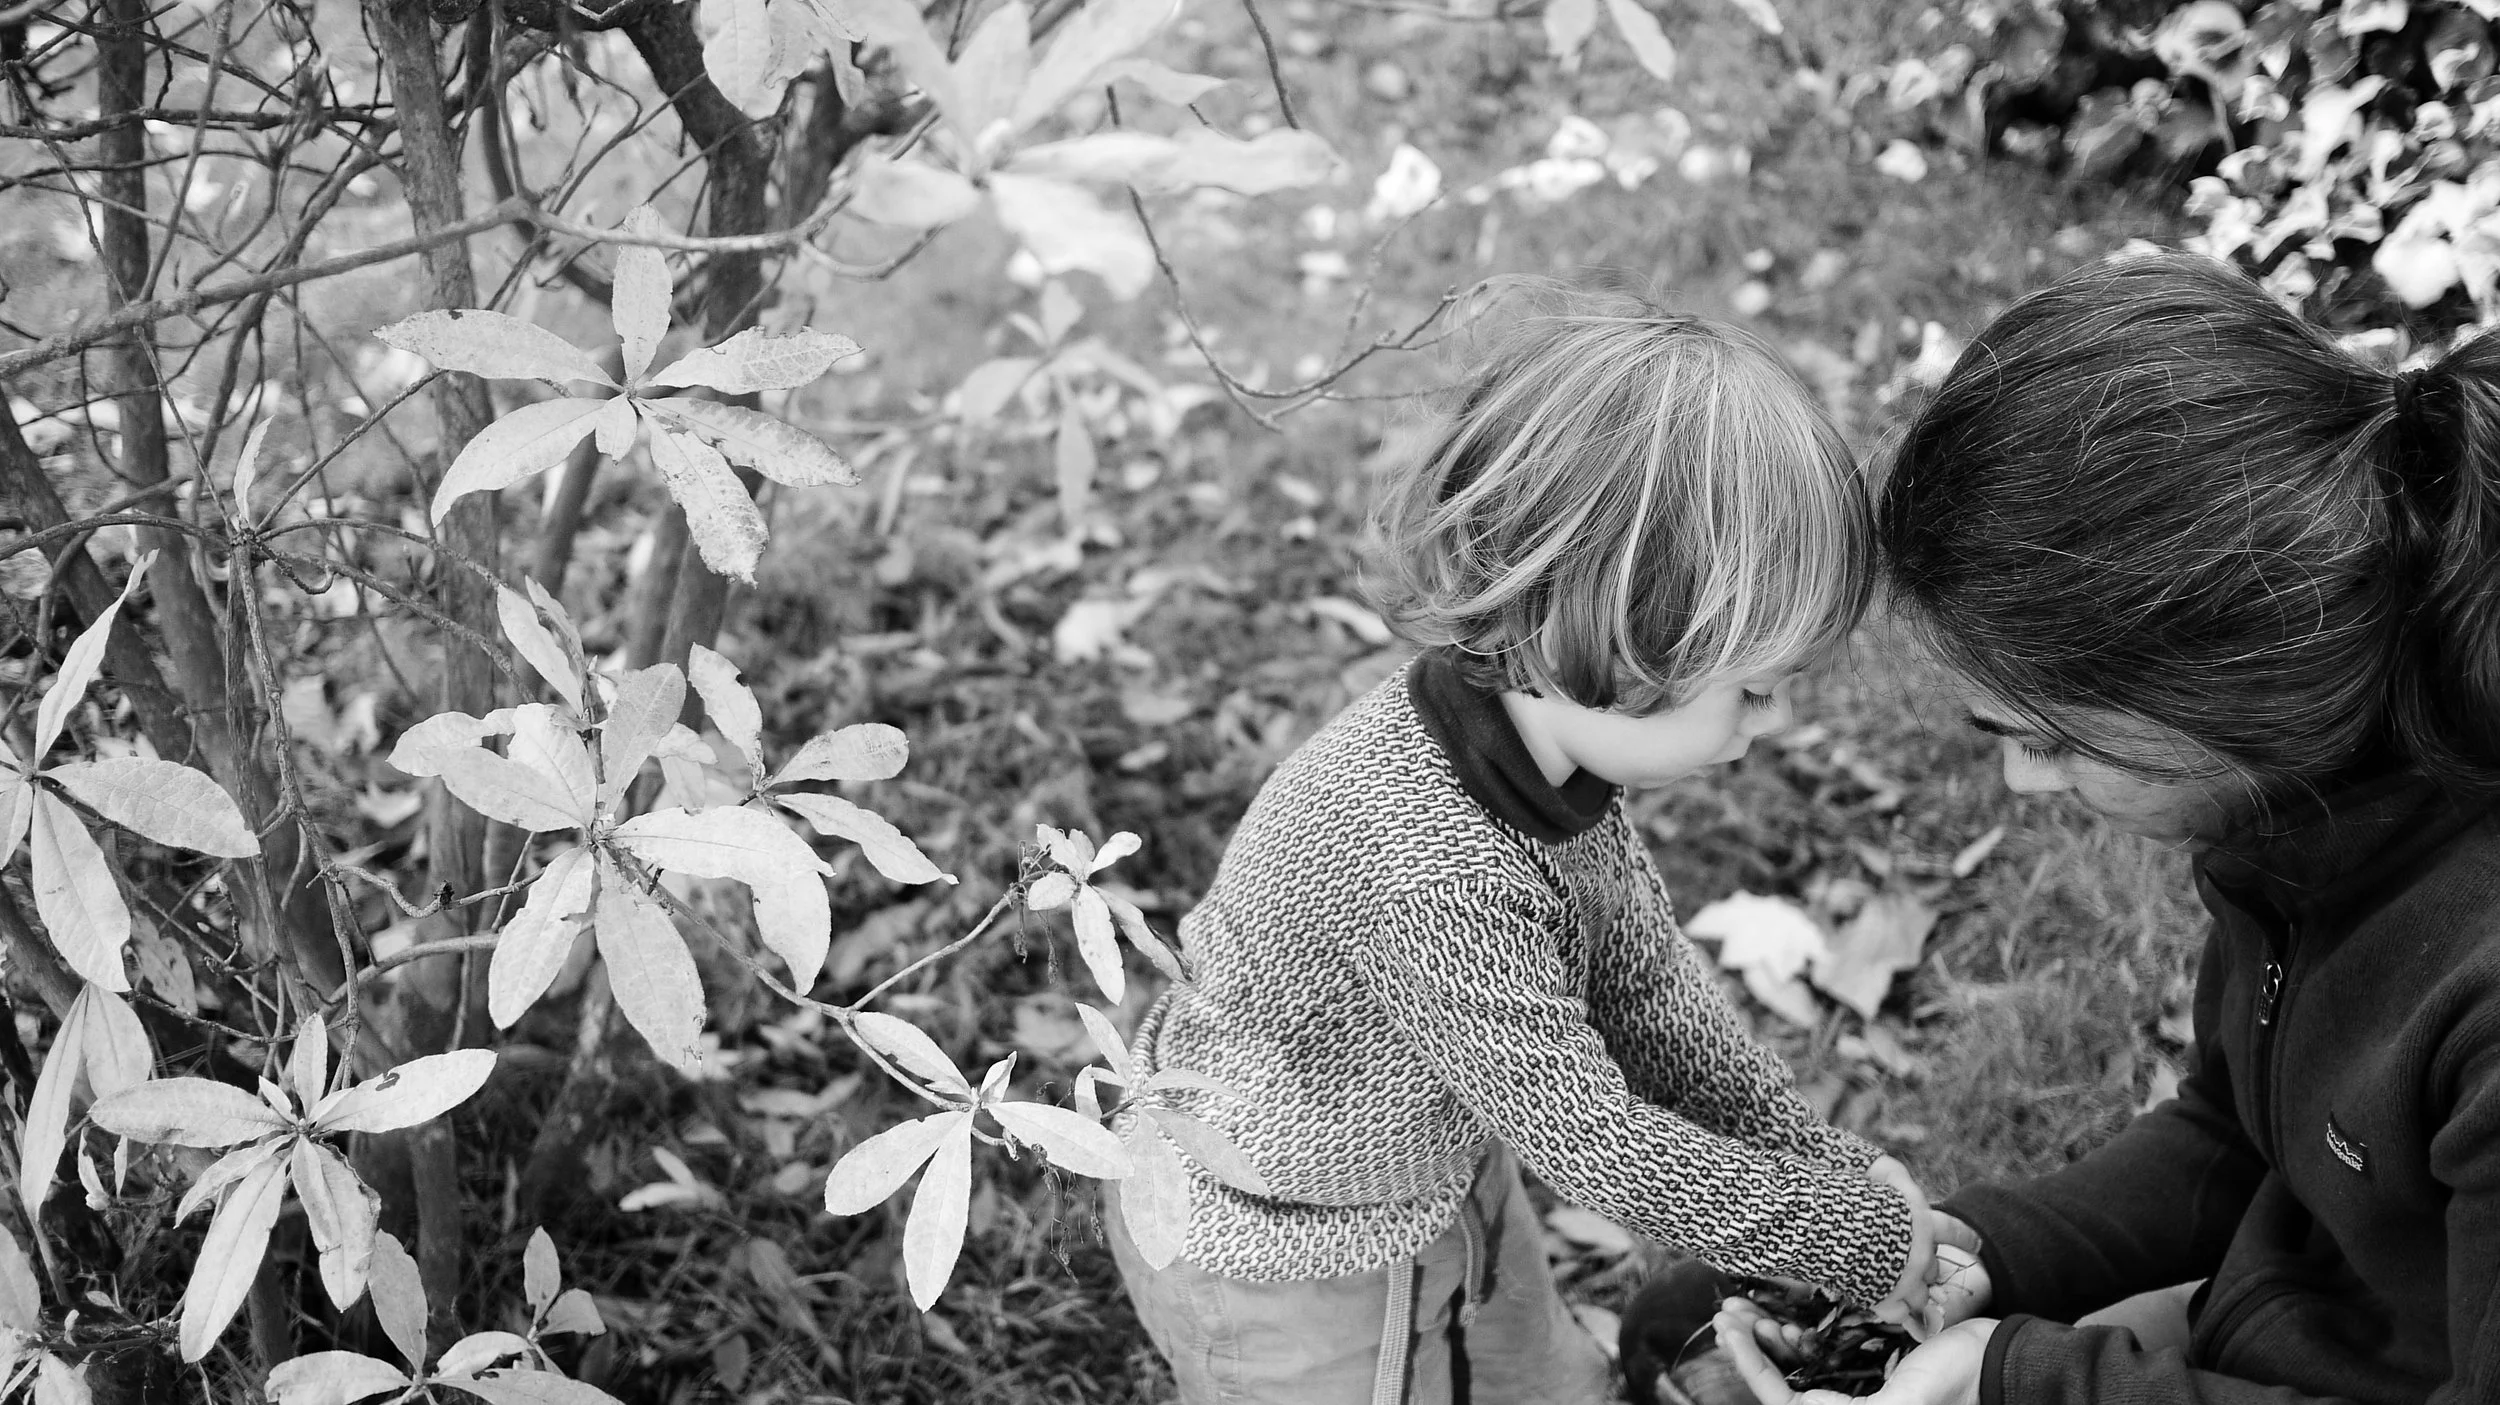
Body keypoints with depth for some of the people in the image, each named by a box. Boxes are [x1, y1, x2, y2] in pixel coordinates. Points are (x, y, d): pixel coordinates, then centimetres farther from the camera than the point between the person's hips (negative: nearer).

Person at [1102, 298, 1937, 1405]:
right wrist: (1877, 1237, -21)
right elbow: (1598, 1143, -31)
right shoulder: (1436, 879, -42)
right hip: (1278, 1253, -8)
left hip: (1436, 1166, 8)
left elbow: (1642, 978, -3)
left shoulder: (1545, 732, -16)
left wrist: (1816, 1163, -7)